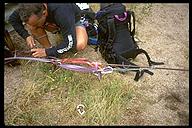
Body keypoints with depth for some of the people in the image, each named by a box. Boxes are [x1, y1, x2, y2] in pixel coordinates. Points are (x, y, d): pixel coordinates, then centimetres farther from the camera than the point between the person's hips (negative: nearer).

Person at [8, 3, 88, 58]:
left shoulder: (61, 12, -42)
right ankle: (48, 48, -6)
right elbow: (12, 19, -7)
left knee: (80, 46, -35)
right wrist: (26, 36, -20)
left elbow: (70, 43, -41)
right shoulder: (30, 9, -25)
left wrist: (47, 52, -35)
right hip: (54, 23, 5)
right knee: (31, 23, -23)